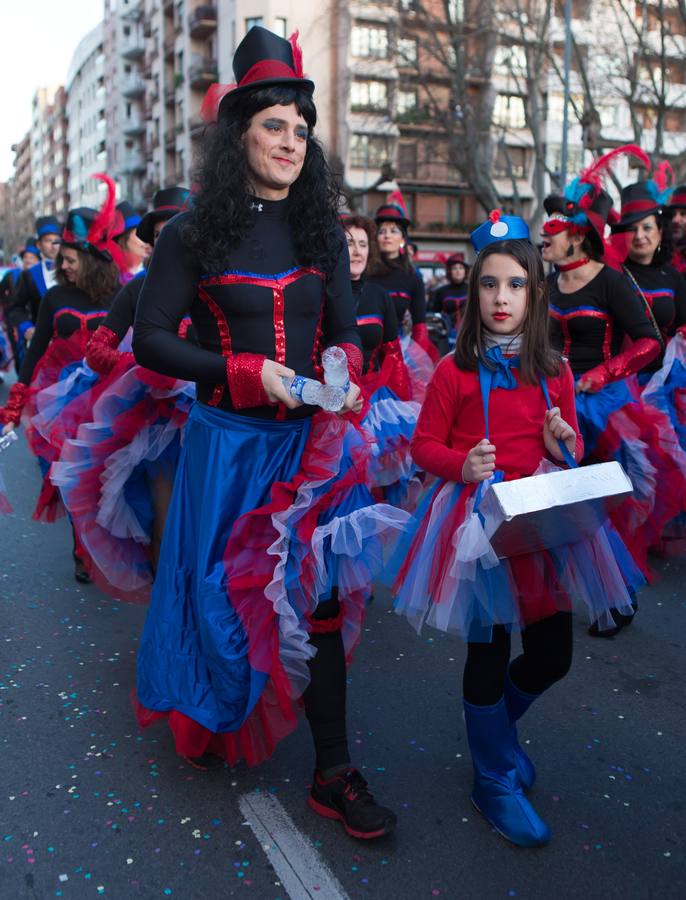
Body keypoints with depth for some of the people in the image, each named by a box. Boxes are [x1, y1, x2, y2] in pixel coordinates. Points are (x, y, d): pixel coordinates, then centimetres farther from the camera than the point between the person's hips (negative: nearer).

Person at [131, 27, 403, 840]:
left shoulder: (320, 232, 8)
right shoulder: (195, 233, -3)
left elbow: (344, 328, 11)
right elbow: (150, 339, -6)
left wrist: (343, 368, -13)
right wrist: (245, 373, -17)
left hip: (311, 438, 2)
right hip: (230, 439, -2)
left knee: (319, 592, -2)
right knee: (225, 586, 10)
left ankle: (332, 773, 8)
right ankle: (213, 718, 38)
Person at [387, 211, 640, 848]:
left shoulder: (553, 371, 4)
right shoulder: (456, 371, -7)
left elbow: (573, 445, 14)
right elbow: (424, 444, -3)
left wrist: (565, 445, -8)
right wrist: (463, 465, -21)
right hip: (479, 517, -4)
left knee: (553, 654, 9)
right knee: (488, 652, 5)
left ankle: (493, 722, 41)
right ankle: (495, 780, 27)